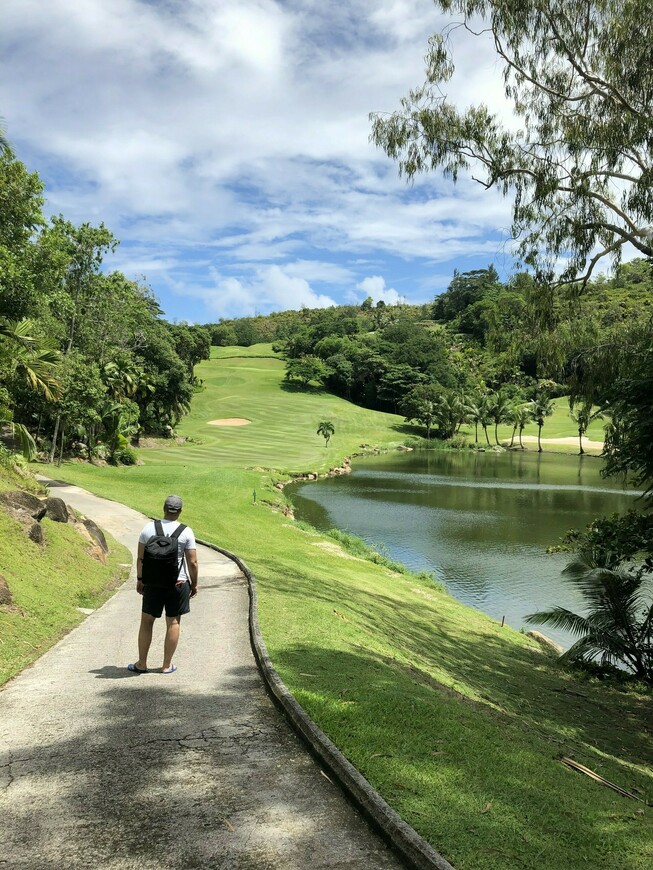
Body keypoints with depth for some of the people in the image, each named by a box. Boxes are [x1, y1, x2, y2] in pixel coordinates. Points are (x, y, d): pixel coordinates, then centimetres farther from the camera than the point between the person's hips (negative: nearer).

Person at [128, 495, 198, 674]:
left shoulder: (149, 528, -3)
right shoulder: (186, 532, -9)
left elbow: (140, 558, 0)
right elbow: (192, 562, -8)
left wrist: (139, 579, 12)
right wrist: (194, 584, 4)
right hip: (178, 583, -1)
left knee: (146, 621, 13)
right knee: (173, 623, 8)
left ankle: (142, 664, 19)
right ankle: (167, 665, 14)